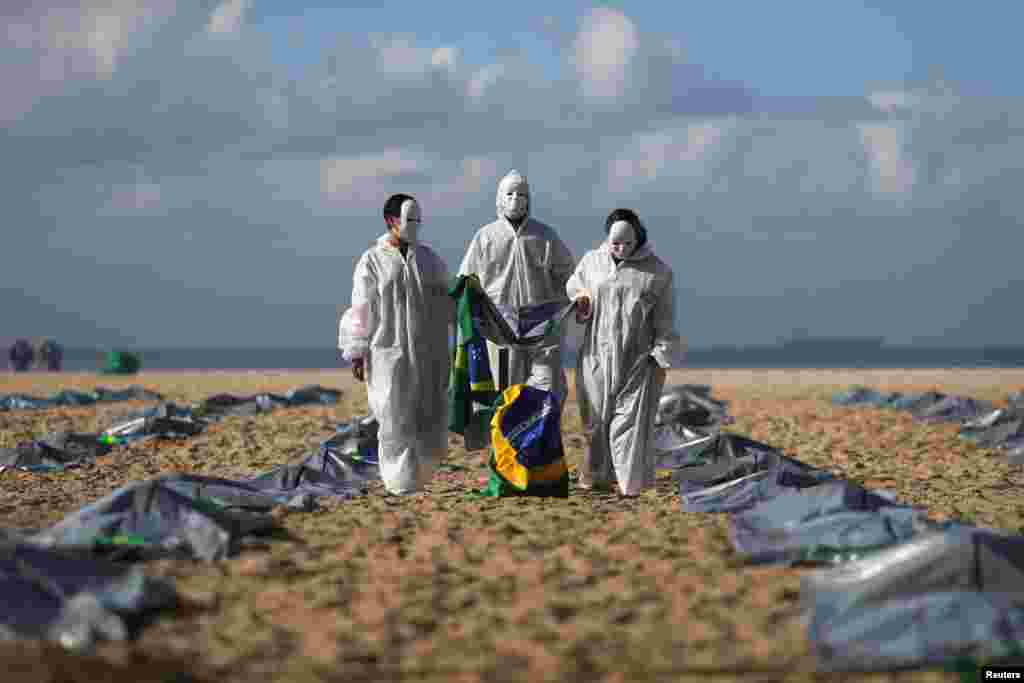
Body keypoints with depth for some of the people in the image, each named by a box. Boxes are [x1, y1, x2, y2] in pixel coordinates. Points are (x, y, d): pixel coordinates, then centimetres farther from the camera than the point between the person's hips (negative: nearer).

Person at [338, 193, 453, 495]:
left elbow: (447, 303, 12)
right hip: (390, 354, -3)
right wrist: (357, 354, -6)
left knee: (430, 418, -1)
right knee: (396, 419, -4)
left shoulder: (430, 259, 9)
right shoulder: (371, 262, -1)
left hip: (428, 354, 3)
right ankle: (402, 481, 5)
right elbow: (361, 310, -2)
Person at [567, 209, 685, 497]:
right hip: (597, 356, 3)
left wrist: (662, 362, -4)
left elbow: (664, 321, -1)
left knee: (631, 418, -9)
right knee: (596, 419, 8)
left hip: (638, 360, -3)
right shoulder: (592, 262, 4)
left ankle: (631, 482, -6)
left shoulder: (657, 272, -3)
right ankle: (595, 476, 19)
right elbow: (573, 289, 24)